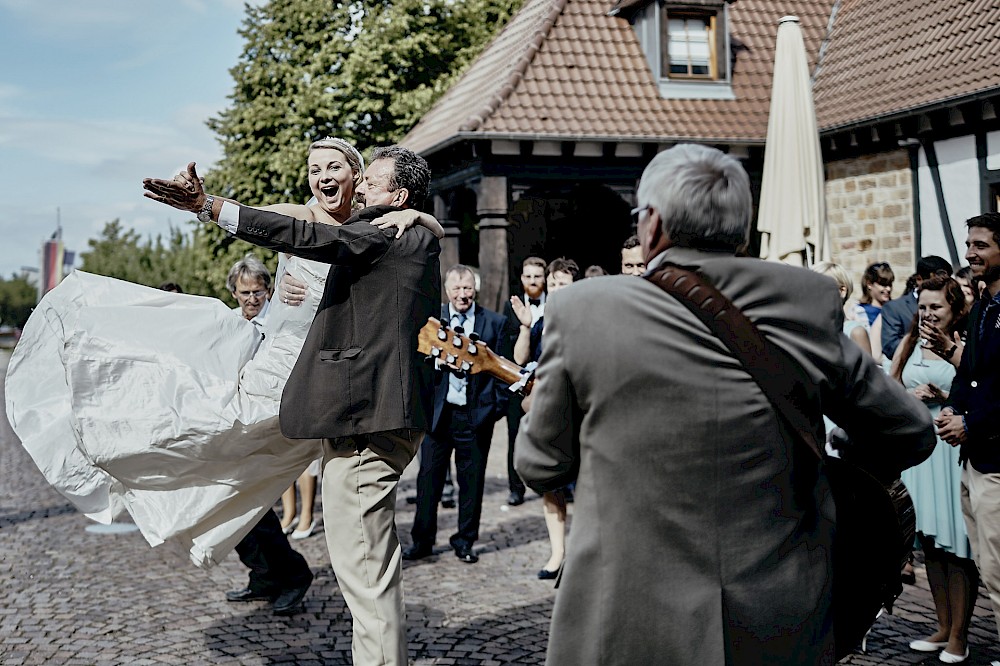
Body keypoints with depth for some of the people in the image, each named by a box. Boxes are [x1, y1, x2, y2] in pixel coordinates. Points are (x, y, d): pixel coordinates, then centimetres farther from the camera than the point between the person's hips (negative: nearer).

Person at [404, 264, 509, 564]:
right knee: (429, 478, 5)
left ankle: (465, 542, 21)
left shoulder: (494, 322, 2)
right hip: (438, 412, 1)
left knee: (472, 481, 8)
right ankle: (422, 541, 18)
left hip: (476, 415, 0)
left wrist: (498, 406, -2)